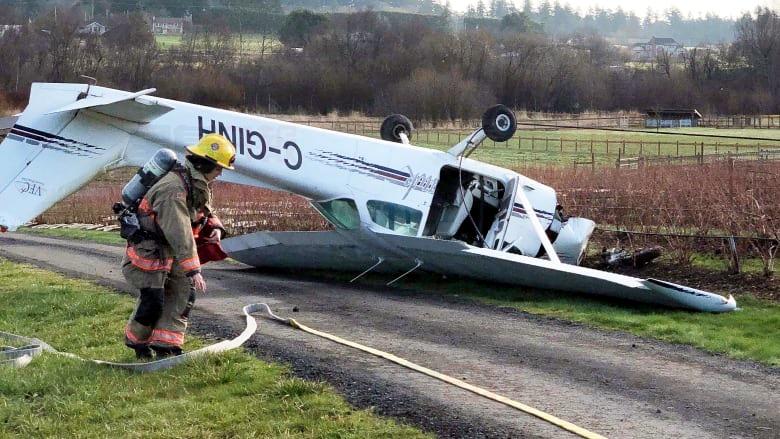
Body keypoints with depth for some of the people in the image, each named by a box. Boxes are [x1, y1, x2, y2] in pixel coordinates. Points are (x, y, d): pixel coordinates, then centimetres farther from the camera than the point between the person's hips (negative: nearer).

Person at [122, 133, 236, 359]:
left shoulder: (200, 186, 4)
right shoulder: (173, 188, -28)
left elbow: (206, 212, 21)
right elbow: (180, 234, -32)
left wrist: (214, 227, -4)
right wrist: (193, 270, -33)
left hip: (169, 252, 10)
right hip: (148, 252, -10)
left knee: (184, 291, 1)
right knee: (153, 301, -8)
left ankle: (165, 345, 6)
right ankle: (137, 341, 18)